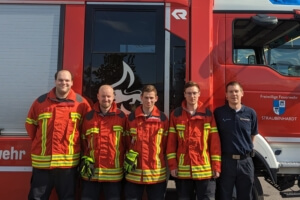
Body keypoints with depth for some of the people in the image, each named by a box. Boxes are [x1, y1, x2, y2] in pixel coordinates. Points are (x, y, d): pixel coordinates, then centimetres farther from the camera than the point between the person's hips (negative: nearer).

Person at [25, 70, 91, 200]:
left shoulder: (81, 103, -1)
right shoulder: (40, 101, 3)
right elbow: (30, 124, 15)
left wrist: (76, 141, 7)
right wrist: (39, 141, 11)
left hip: (68, 161, -1)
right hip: (42, 161, 2)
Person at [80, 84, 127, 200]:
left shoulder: (121, 116, -1)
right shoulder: (89, 117, 4)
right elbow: (83, 142, 10)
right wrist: (85, 160, 0)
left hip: (114, 173, -1)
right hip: (91, 172, 2)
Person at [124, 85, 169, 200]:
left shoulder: (163, 118, 1)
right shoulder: (131, 117, 2)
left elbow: (165, 144, 5)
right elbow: (126, 142, 6)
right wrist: (129, 156, -5)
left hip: (157, 173, 0)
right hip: (134, 173, 1)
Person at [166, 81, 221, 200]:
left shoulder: (208, 113, 3)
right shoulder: (176, 114, 3)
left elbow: (215, 142, 1)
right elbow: (171, 142, 2)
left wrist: (216, 166, -2)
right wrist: (172, 165, -3)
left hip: (204, 169, 0)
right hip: (182, 170, 1)